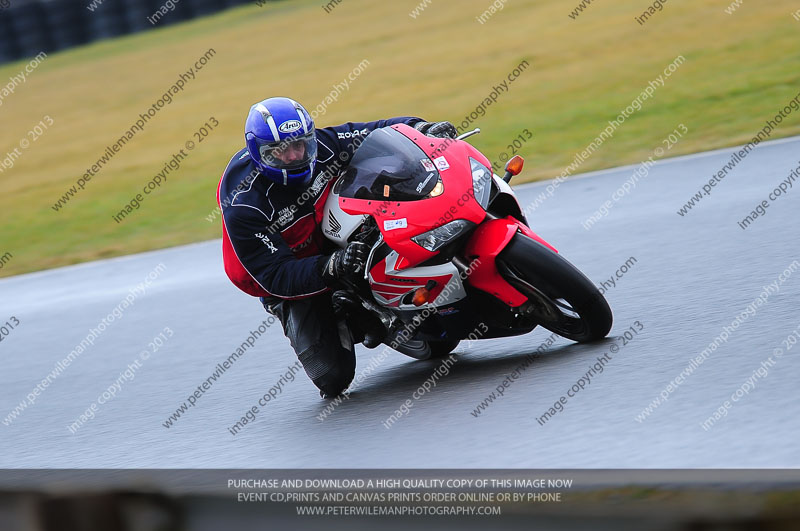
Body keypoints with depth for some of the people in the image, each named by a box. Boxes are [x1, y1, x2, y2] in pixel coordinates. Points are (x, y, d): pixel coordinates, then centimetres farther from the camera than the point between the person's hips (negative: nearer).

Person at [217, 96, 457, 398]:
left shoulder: (320, 145, -15)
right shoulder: (242, 206, -28)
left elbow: (380, 133, 0)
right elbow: (274, 277, -30)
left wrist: (423, 129, -20)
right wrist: (332, 267, -46)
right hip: (296, 286, -4)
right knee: (333, 378, -19)